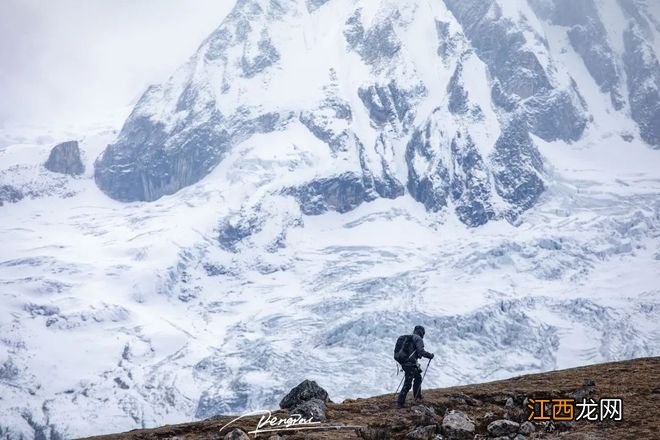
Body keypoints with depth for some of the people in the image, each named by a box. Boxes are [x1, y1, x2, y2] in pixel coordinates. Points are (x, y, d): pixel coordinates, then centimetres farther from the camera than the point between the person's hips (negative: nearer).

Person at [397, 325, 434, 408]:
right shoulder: (418, 339, -7)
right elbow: (421, 351, -18)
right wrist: (430, 355, -4)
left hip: (404, 363, 9)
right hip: (411, 364, -9)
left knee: (418, 377, 24)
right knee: (407, 383, -6)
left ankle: (417, 396, 32)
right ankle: (400, 402, -6)